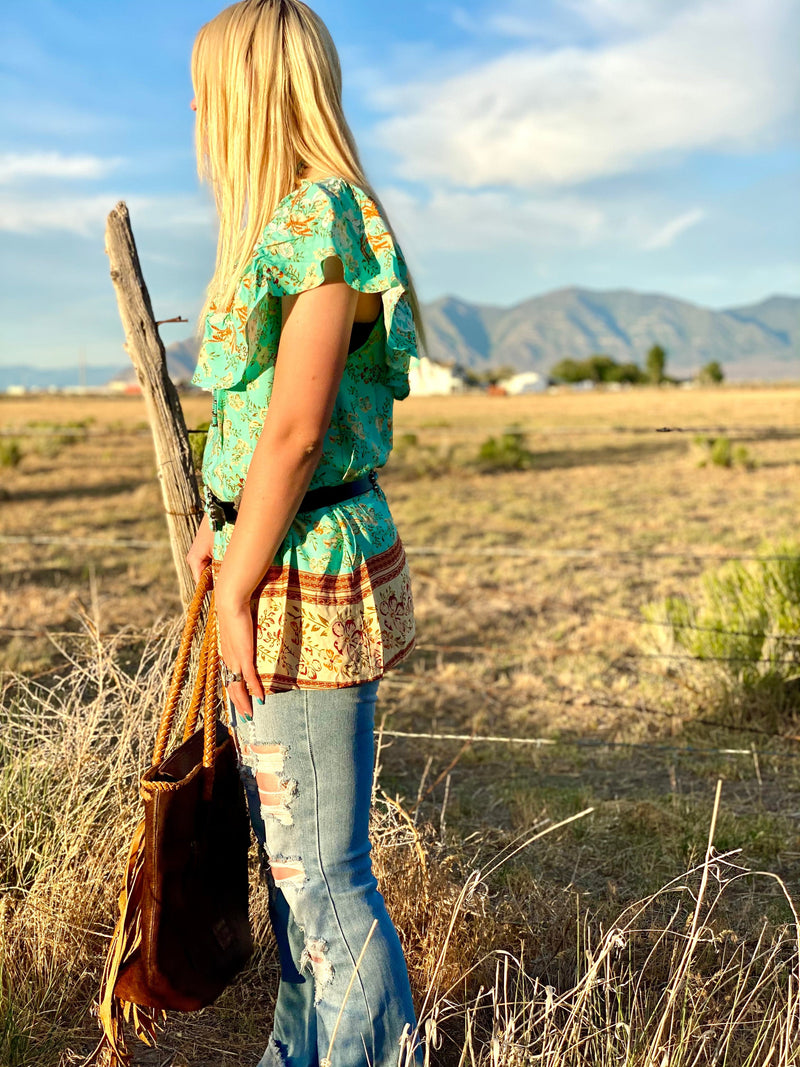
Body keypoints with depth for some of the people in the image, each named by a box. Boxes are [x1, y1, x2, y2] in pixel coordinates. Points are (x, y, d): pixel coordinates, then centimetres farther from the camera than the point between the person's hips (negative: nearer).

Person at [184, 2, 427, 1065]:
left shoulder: (321, 218, -15)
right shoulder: (286, 221, 15)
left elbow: (296, 430, -20)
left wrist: (241, 588, -16)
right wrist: (227, 532, 25)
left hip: (310, 577, -10)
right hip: (281, 559, 10)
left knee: (320, 866, 2)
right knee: (288, 847, 20)